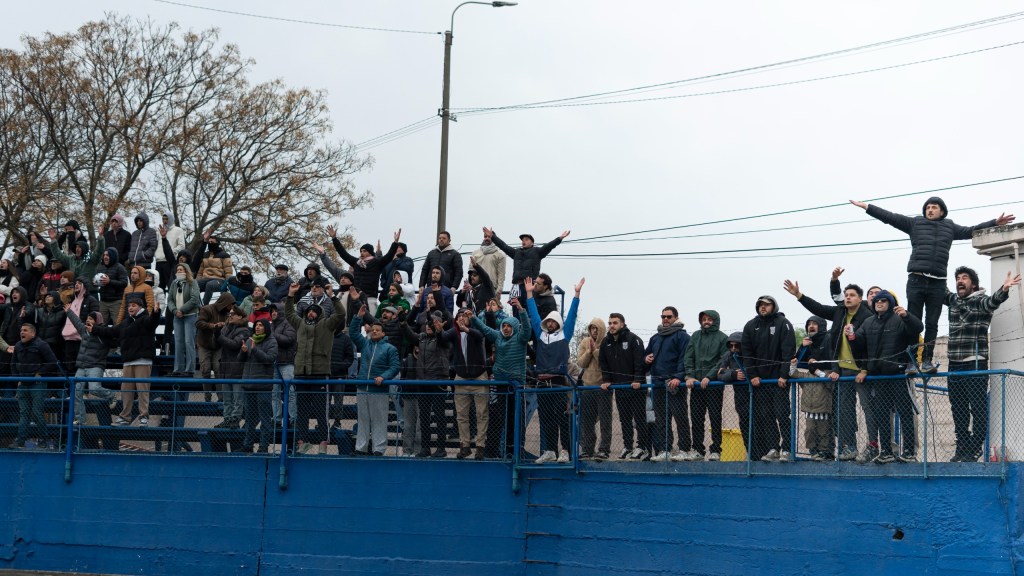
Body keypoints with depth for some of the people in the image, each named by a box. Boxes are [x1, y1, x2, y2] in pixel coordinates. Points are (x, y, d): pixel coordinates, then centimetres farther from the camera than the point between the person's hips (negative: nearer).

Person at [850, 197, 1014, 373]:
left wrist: (995, 223, 15)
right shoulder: (915, 223, 12)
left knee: (932, 324, 2)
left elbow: (972, 231, 22)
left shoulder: (950, 227, 18)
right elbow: (890, 217, 7)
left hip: (938, 283, 2)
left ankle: (927, 360, 4)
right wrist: (865, 206, 1)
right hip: (916, 280, -2)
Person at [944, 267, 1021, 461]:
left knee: (978, 409, -5)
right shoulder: (953, 300, 13)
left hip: (975, 365, -6)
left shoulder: (980, 300, -6)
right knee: (958, 410, 10)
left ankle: (974, 450, 0)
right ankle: (962, 449, 18)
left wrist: (1004, 289, -48)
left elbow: (992, 301, -28)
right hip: (954, 366, 6)